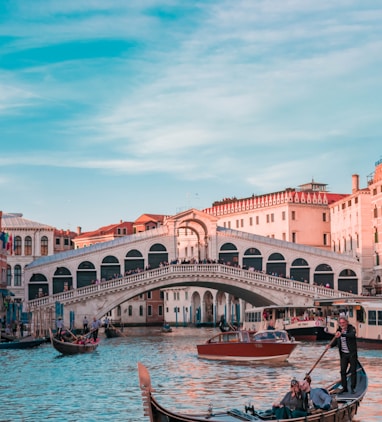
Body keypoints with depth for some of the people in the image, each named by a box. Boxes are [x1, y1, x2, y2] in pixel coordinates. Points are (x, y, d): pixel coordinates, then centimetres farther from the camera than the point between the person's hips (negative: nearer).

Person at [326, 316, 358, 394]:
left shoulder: (351, 329, -12)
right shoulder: (338, 330, 4)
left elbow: (352, 335, -34)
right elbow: (336, 341, 12)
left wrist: (342, 334, -48)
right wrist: (330, 345, -8)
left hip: (352, 353, -4)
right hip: (343, 354, 4)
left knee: (353, 371, 1)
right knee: (342, 371, 3)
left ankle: (353, 388, 11)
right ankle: (344, 388, 14)